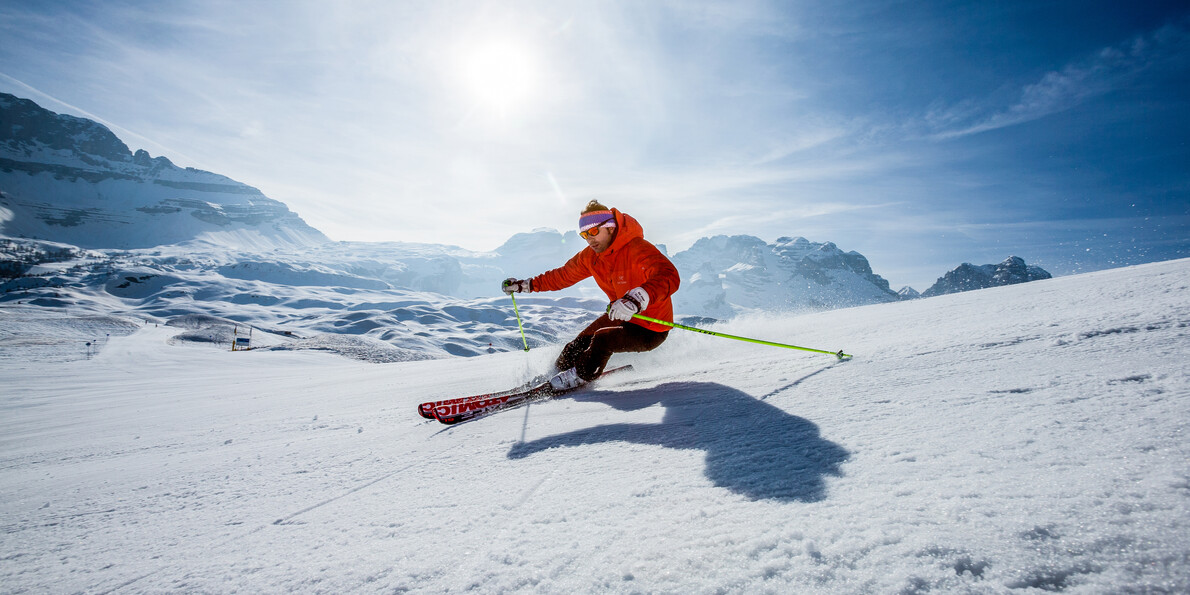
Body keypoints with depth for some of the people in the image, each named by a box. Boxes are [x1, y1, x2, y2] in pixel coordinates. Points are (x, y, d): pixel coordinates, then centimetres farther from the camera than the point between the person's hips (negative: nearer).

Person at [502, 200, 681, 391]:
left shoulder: (637, 249, -29)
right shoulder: (591, 256, -4)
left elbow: (669, 276, -45)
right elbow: (564, 275, 12)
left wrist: (636, 300, -61)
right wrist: (525, 285, 11)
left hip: (650, 329, -7)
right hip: (621, 317, 8)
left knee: (602, 340, -24)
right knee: (580, 343, 6)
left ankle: (580, 376, 5)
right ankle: (558, 370, 36)